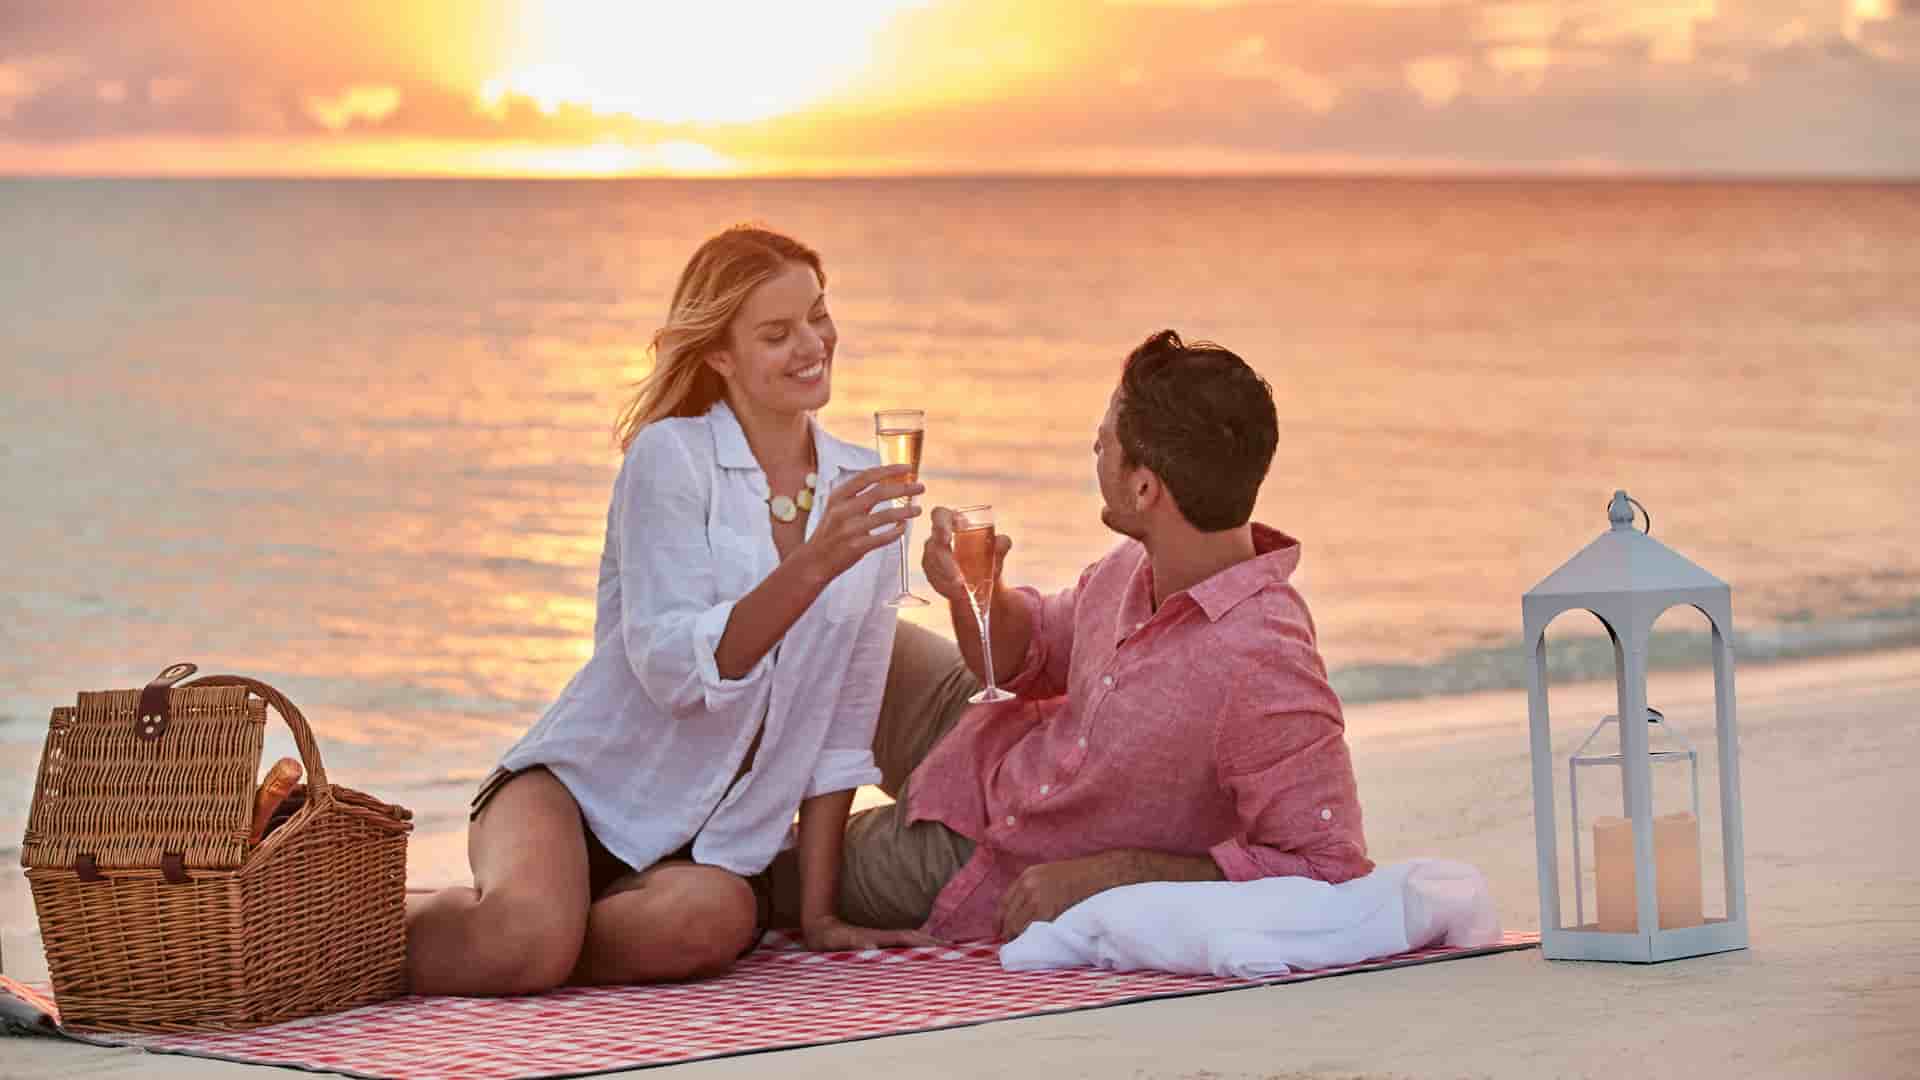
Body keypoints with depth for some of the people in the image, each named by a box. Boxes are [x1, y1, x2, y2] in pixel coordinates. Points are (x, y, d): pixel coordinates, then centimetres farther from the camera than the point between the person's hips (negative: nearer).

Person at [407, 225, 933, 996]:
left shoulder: (864, 491, 7)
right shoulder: (671, 458, -7)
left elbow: (845, 720, 10)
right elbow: (674, 670, -20)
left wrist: (817, 911, 7)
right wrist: (814, 565, -30)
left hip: (717, 843, 4)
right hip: (584, 784, -4)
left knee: (710, 920, -34)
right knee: (528, 933, -36)